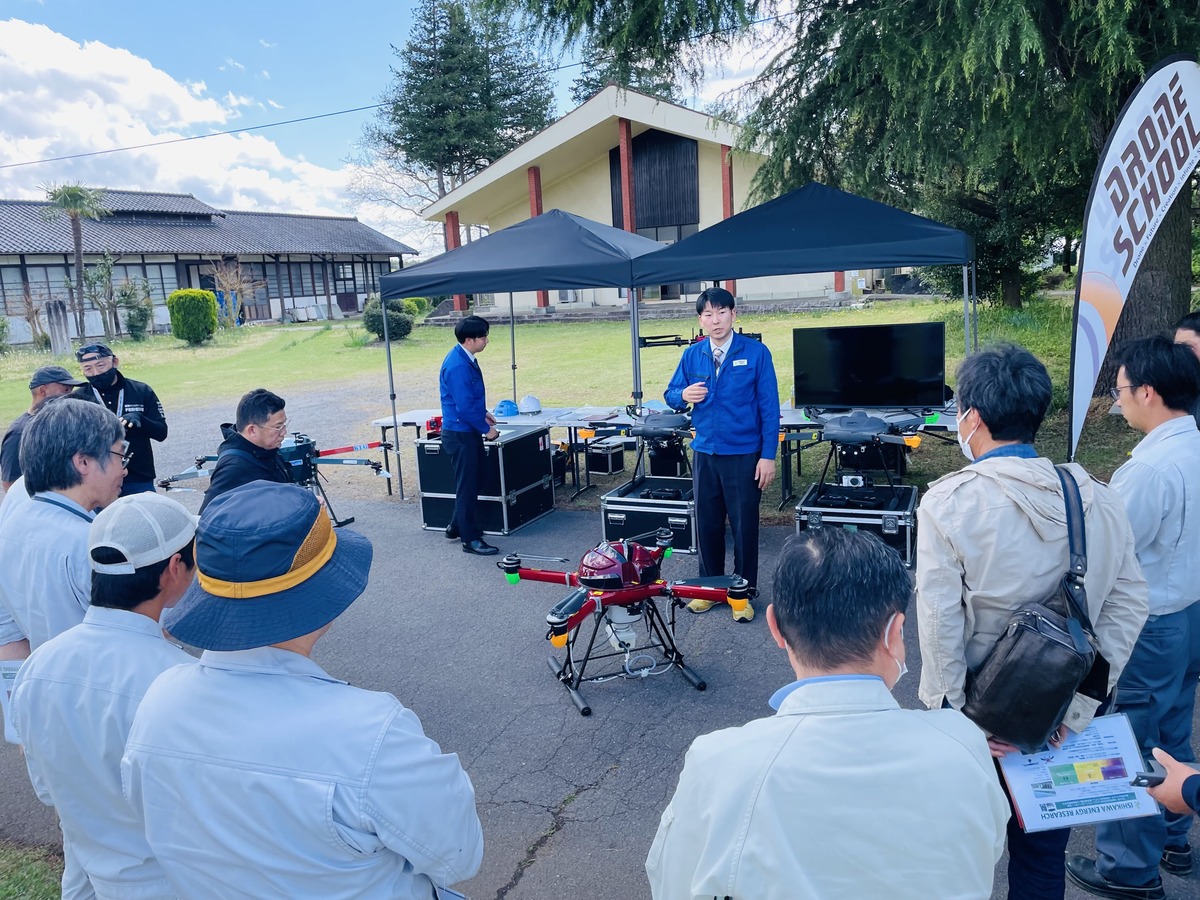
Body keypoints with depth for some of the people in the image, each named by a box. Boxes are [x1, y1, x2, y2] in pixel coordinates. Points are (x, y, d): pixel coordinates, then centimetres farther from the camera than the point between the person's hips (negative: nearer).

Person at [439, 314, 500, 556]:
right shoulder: (458, 366, -24)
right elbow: (464, 406, -25)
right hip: (460, 433, -10)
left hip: (468, 430, 10)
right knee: (467, 486, 0)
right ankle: (470, 539, 11)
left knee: (473, 480, 20)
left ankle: (457, 526, 34)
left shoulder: (466, 358, 7)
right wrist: (486, 429, -16)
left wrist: (483, 413, 14)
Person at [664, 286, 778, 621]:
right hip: (704, 453, 3)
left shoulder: (756, 352, -7)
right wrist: (684, 395, -14)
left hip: (744, 455, -3)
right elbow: (670, 395, 11)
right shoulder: (692, 355, 3)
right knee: (707, 522, 12)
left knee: (744, 525, 6)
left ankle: (744, 593, 22)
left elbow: (769, 407, -6)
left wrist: (768, 455, -10)